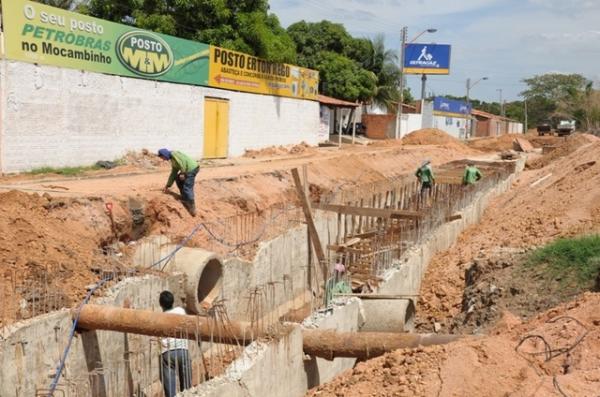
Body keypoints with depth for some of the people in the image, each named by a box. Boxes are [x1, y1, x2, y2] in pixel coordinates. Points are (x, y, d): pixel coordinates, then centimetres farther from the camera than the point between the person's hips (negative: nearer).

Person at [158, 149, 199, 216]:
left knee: (187, 188, -12)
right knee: (178, 179, 25)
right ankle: (185, 199, 30)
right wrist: (168, 185, 32)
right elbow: (173, 174, 29)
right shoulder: (173, 160, 25)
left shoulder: (173, 153, -4)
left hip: (192, 168, -10)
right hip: (188, 170, 11)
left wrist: (183, 173, -17)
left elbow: (182, 162, -18)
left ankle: (192, 209, -12)